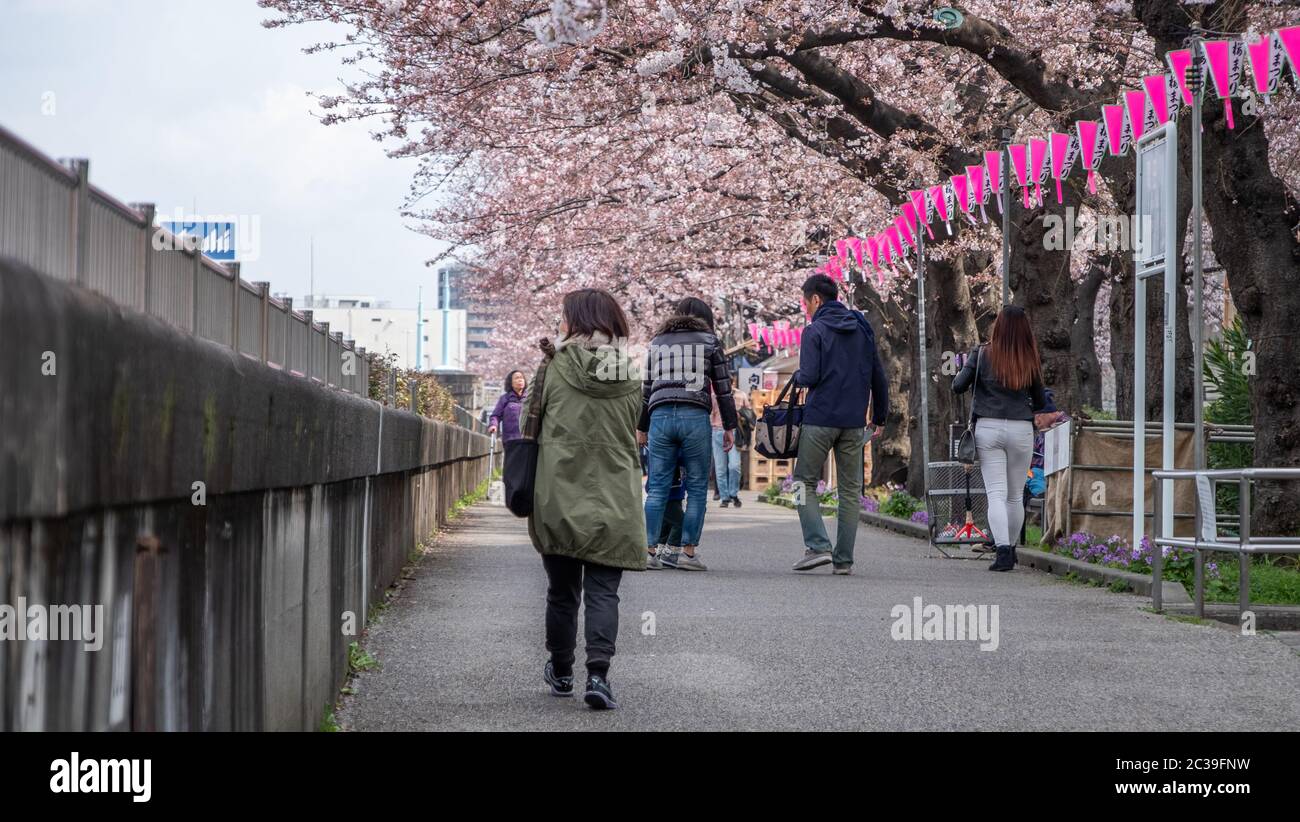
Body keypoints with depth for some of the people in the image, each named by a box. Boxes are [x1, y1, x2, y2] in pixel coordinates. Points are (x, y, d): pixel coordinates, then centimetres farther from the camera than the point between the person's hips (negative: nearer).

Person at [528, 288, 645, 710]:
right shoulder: (630, 380, 4)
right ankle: (598, 674, -14)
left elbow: (534, 425, 3)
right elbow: (630, 434, 13)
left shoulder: (556, 369, -4)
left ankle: (561, 672, 27)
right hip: (613, 502, 1)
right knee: (603, 592, 1)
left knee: (562, 590, 13)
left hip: (559, 499, -1)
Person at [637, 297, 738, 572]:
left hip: (660, 416, 3)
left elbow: (647, 389, 20)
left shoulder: (657, 342, 19)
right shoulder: (708, 341, 11)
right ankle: (688, 551, -3)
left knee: (657, 488, 5)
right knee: (697, 487, 3)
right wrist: (729, 427, 12)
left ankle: (647, 549, -3)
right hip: (695, 416, -3)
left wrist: (642, 427, 26)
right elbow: (723, 388, 7)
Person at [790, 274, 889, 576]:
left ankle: (818, 545, -8)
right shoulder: (862, 328, 12)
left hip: (820, 418, -5)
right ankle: (844, 559, 7)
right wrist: (880, 416, 21)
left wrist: (796, 377, 8)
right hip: (854, 422, 5)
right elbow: (879, 377, 13)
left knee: (804, 483, 7)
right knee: (850, 490, 9)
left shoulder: (815, 331, -6)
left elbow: (810, 376, -15)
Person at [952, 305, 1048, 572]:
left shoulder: (982, 355, -2)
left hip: (988, 428, -1)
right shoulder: (1030, 360, 3)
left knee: (996, 493, -5)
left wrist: (964, 366, 17)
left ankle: (1002, 550, -20)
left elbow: (958, 386, -3)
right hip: (1021, 429, 1)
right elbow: (1041, 402, 11)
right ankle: (1011, 549, 24)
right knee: (1016, 496, 14)